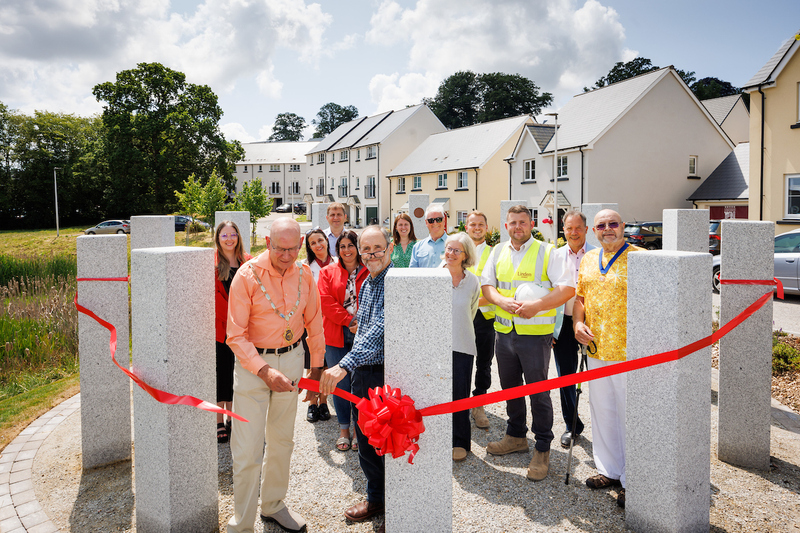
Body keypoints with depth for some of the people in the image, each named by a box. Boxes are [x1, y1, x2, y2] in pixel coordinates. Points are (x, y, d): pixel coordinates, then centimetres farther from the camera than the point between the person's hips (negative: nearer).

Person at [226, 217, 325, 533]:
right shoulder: (248, 275, -17)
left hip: (292, 357, 5)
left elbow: (314, 323, 8)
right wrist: (264, 370, -27)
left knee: (282, 439, 18)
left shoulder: (304, 274, -3)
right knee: (248, 450, -3)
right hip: (252, 361, -4)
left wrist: (316, 369, 9)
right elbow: (236, 335, -15)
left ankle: (273, 505, 38)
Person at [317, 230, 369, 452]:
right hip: (336, 336, 1)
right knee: (340, 384, 6)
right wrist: (349, 320, -12)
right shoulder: (328, 272, 10)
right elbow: (326, 301, -2)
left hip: (363, 336, -1)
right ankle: (343, 429, 20)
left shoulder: (369, 273, 7)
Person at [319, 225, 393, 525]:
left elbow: (379, 330, -30)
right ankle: (376, 497, 37)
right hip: (363, 374, 8)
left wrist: (345, 365, -38)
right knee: (365, 440, 18)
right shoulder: (366, 284, 10)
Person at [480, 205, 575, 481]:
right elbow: (487, 285, 8)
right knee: (510, 387, 17)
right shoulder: (498, 252, 11)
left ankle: (542, 450, 16)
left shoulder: (546, 251, -4)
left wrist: (536, 305, -22)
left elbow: (568, 288, -11)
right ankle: (516, 436, 36)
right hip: (504, 331, 5)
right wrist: (503, 302, -12)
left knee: (538, 392, 1)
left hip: (535, 333, -5)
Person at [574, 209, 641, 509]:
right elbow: (580, 296, 19)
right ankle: (609, 470, 33)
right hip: (595, 349, 7)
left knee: (629, 414, 2)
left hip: (628, 352, -6)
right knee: (601, 410, 16)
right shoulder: (588, 260, 12)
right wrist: (578, 323, 1)